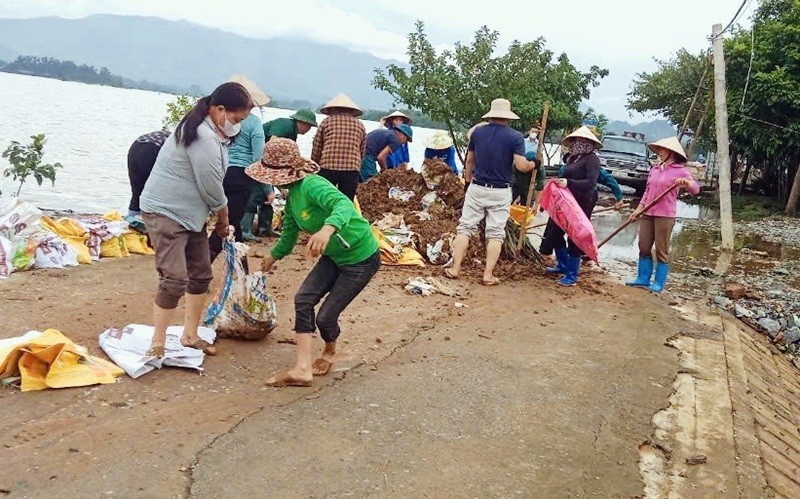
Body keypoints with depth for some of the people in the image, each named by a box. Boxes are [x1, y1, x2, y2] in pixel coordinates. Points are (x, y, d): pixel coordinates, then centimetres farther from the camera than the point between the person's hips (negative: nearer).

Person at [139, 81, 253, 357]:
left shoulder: (212, 133, 7)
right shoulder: (203, 138, -25)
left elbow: (213, 184, 10)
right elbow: (212, 189, -19)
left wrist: (220, 218, 7)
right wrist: (223, 216, -2)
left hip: (191, 215, 10)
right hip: (165, 212, -10)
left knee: (201, 275, 13)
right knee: (175, 280, -14)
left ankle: (190, 335, 27)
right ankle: (157, 344, 0)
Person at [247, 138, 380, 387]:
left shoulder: (311, 185, -25)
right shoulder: (292, 196, 4)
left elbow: (343, 204, -45)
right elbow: (289, 232, 20)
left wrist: (328, 228, -65)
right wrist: (274, 255, 36)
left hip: (362, 257, -9)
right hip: (335, 256, 9)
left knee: (325, 317, -6)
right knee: (303, 299, -9)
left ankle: (330, 351, 29)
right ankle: (303, 368, -6)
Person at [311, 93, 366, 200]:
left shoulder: (326, 122, 9)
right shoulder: (360, 125, 14)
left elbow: (316, 149, 8)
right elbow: (362, 152, 13)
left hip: (327, 168, -1)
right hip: (351, 170, 1)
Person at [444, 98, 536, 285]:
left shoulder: (477, 132, 3)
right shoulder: (515, 137, -7)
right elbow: (522, 166, -13)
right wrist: (533, 164, 9)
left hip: (477, 188, 2)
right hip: (501, 192, -2)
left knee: (465, 227, 8)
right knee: (495, 233, 5)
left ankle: (455, 269, 7)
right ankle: (488, 275, 4)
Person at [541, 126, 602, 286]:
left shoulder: (591, 159, -9)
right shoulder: (572, 158, 14)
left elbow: (590, 182, -19)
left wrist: (568, 183, -26)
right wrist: (559, 182, 1)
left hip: (581, 204, -8)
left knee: (575, 238, -1)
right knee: (553, 232, 12)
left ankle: (572, 275, 10)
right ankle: (563, 265, 32)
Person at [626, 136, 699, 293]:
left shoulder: (680, 171, -4)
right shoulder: (654, 169, 13)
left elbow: (696, 189, -14)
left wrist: (686, 182, -34)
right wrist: (638, 209, 17)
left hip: (665, 216, -6)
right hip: (647, 214, 6)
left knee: (662, 251, 0)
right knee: (644, 248, 8)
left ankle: (659, 283, 6)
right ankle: (643, 279, 17)